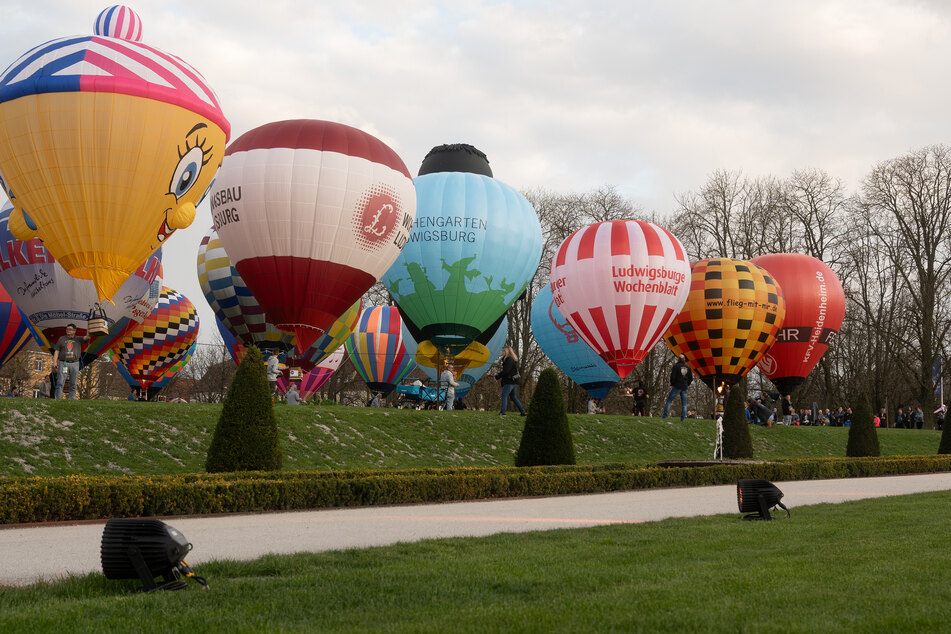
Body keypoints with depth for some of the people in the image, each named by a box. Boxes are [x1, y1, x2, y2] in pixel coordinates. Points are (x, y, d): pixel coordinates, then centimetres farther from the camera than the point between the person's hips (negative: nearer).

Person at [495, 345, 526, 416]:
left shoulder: (509, 360, -14)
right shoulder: (513, 359, 17)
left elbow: (506, 371, -20)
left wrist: (497, 377, -10)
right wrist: (500, 376, 10)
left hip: (509, 382, -10)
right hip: (514, 382, 10)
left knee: (504, 396, -12)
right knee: (514, 397, 17)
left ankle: (503, 412, -20)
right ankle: (522, 411, 19)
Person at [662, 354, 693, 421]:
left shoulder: (676, 366, -8)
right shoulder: (687, 368, 7)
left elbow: (673, 376, -11)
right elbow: (691, 378, 10)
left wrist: (672, 384, 4)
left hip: (677, 386, -4)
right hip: (684, 388, 4)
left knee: (668, 401, 2)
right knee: (684, 404, 8)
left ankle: (665, 416, -6)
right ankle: (683, 418, 1)